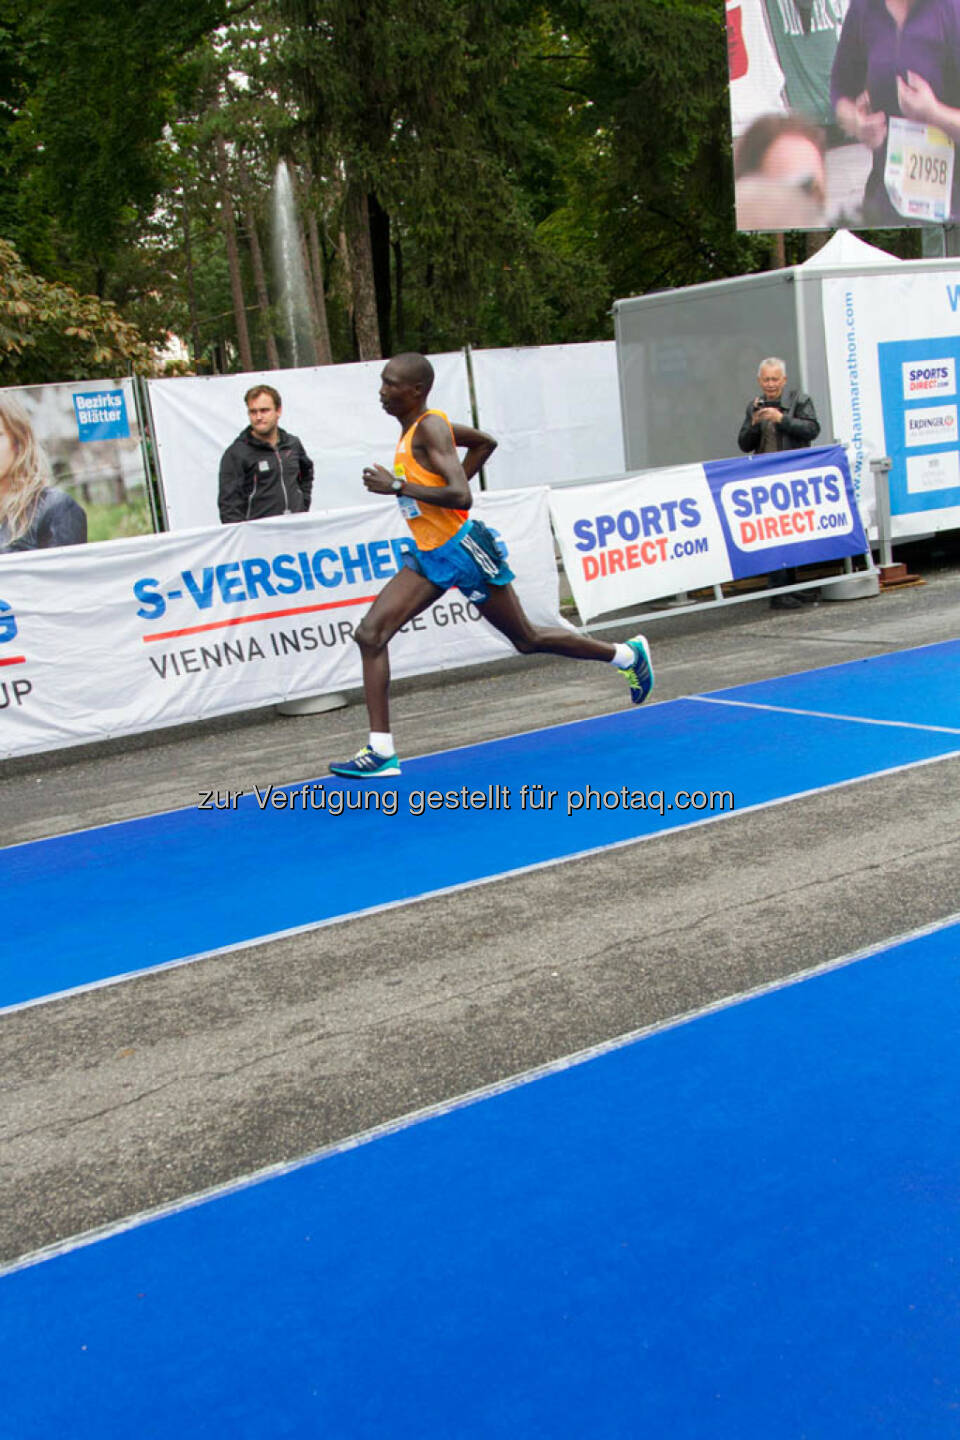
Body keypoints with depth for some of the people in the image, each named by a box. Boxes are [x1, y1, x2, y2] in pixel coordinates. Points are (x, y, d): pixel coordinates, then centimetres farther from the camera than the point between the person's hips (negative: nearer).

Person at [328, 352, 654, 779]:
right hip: (428, 556, 9)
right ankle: (380, 751, -7)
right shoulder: (412, 427, 9)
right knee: (370, 634, -6)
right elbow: (486, 442, 23)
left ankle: (628, 654, 27)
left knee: (526, 639, 6)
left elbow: (460, 497, -28)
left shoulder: (430, 427, -17)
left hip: (462, 549, -9)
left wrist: (397, 486, -25)